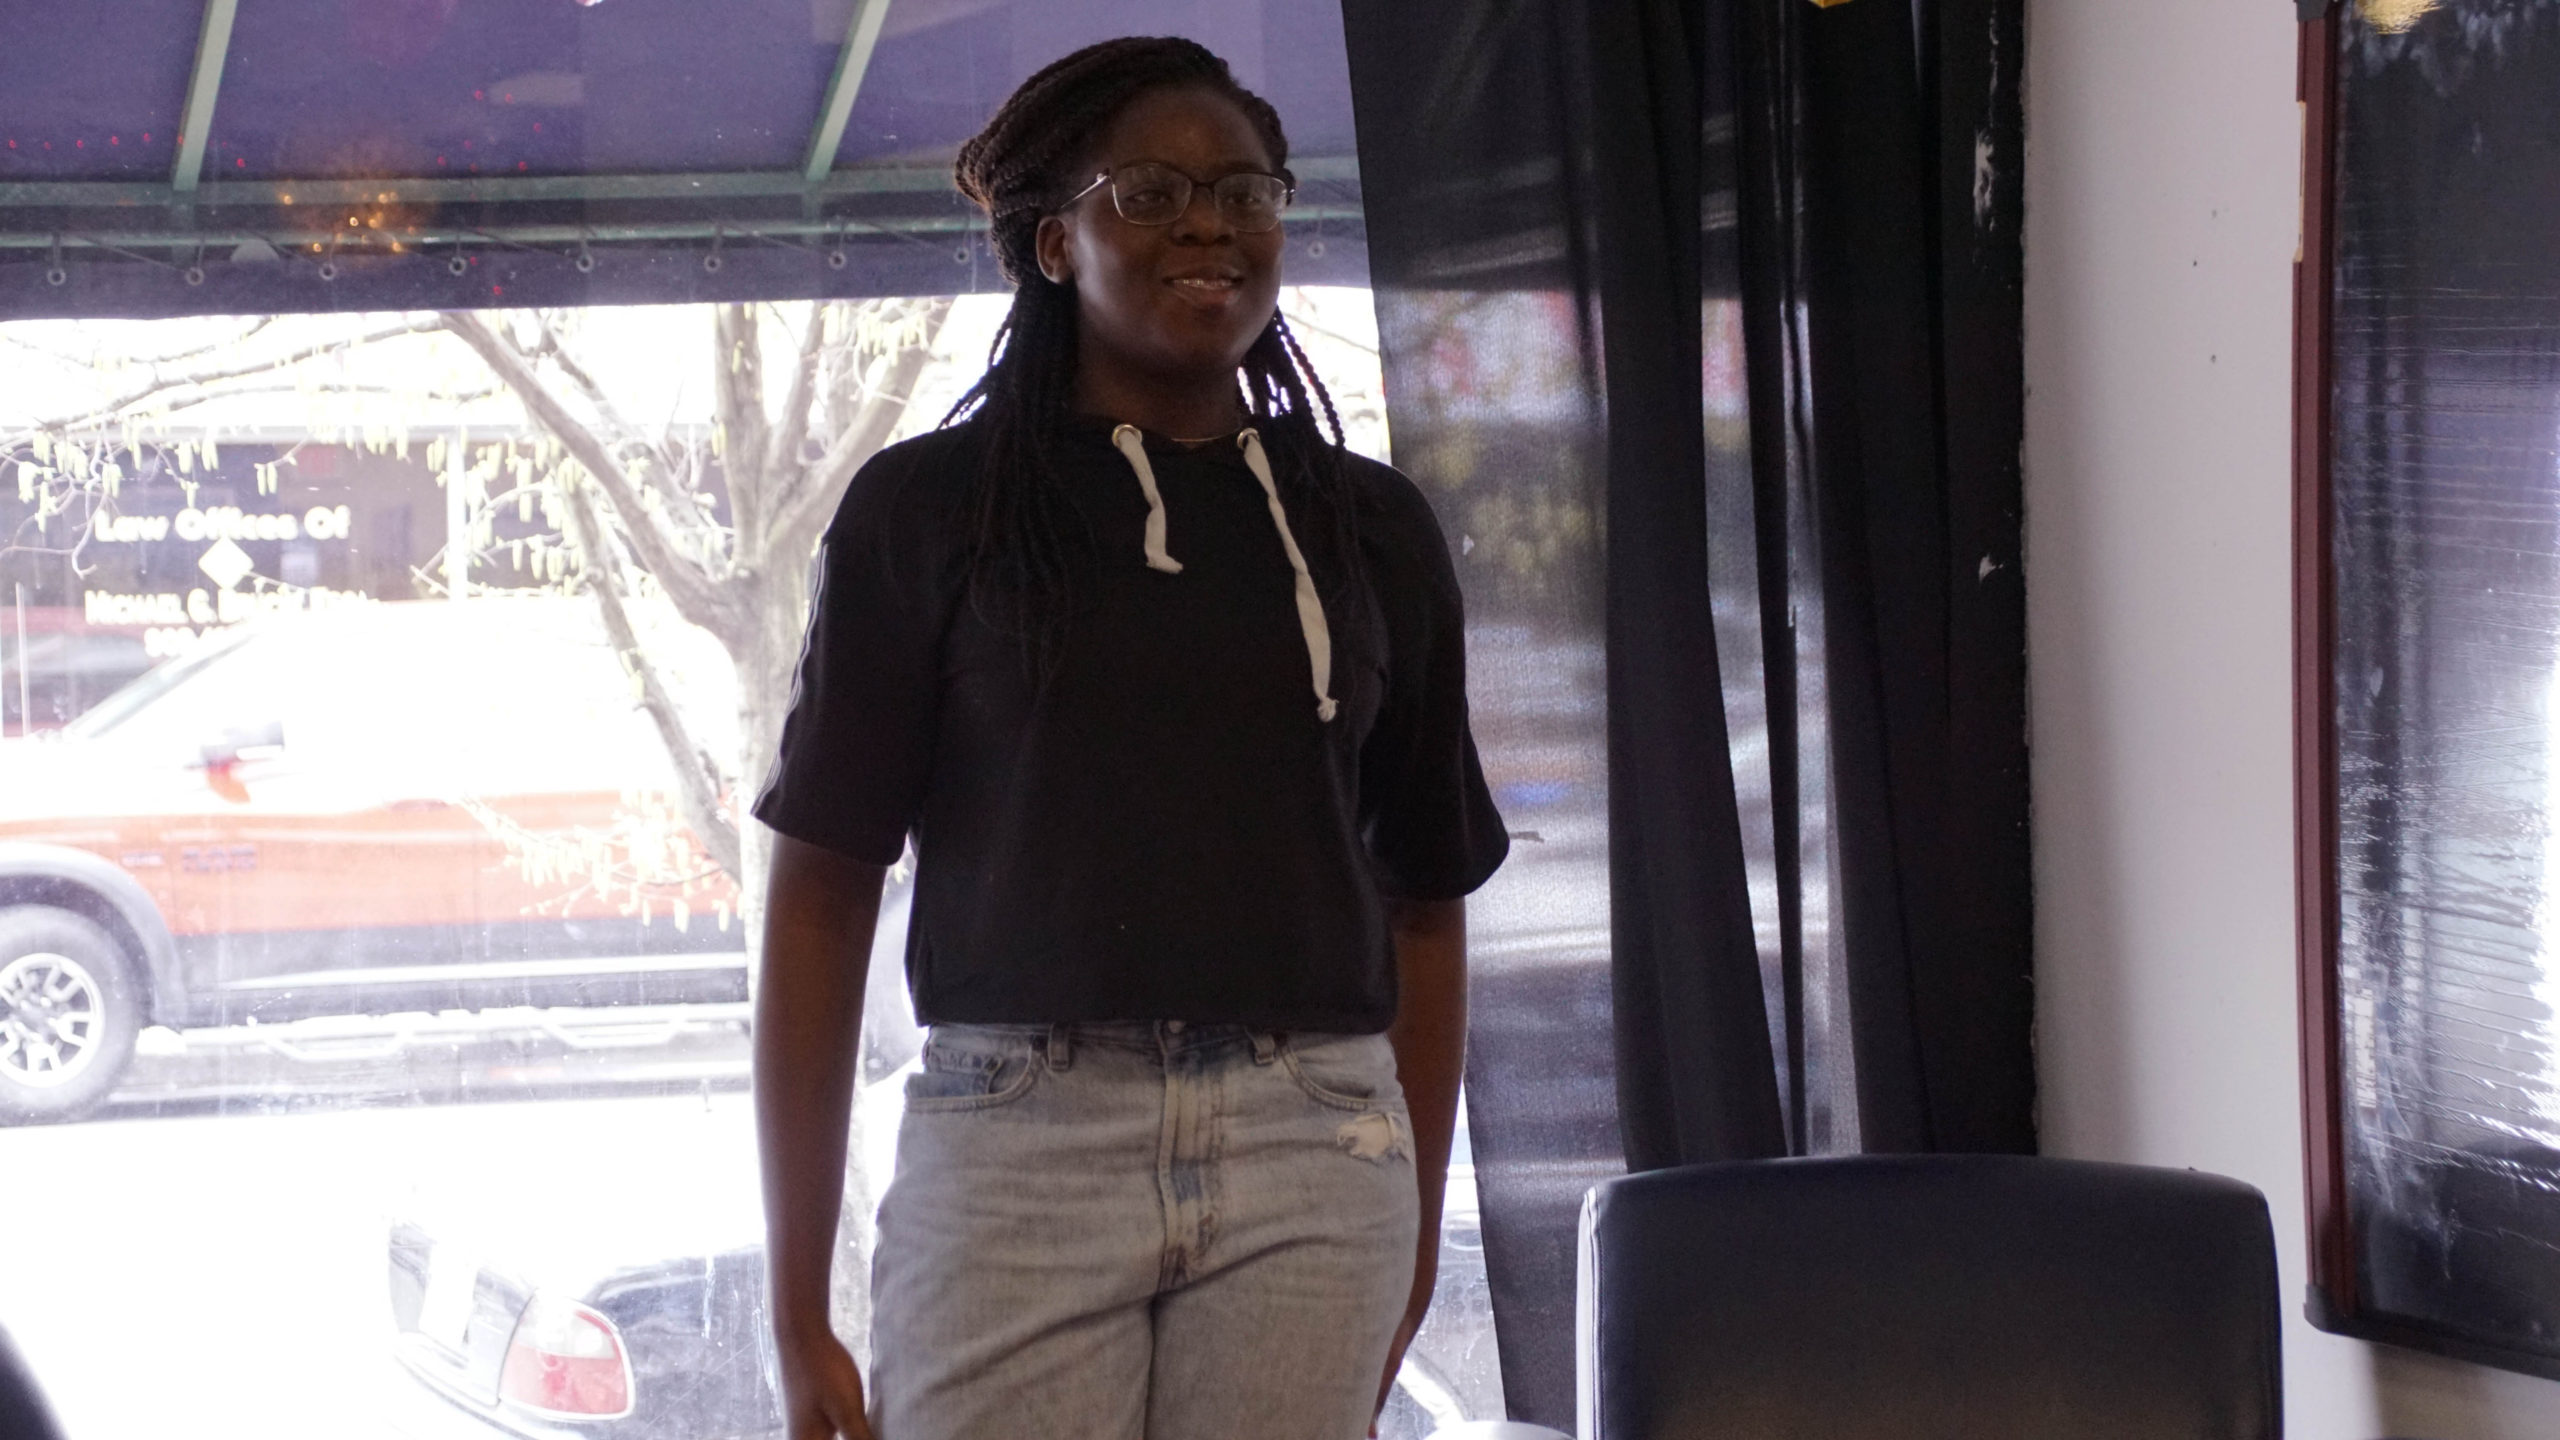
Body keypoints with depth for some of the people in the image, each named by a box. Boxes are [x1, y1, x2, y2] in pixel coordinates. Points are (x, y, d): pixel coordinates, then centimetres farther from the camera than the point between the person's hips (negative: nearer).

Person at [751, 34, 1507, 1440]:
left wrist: (1416, 1227, 12)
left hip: (1310, 1163, 2)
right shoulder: (927, 508, 4)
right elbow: (821, 894, 2)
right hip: (1017, 1147, -2)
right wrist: (798, 1308, -2)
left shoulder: (1372, 529, 12)